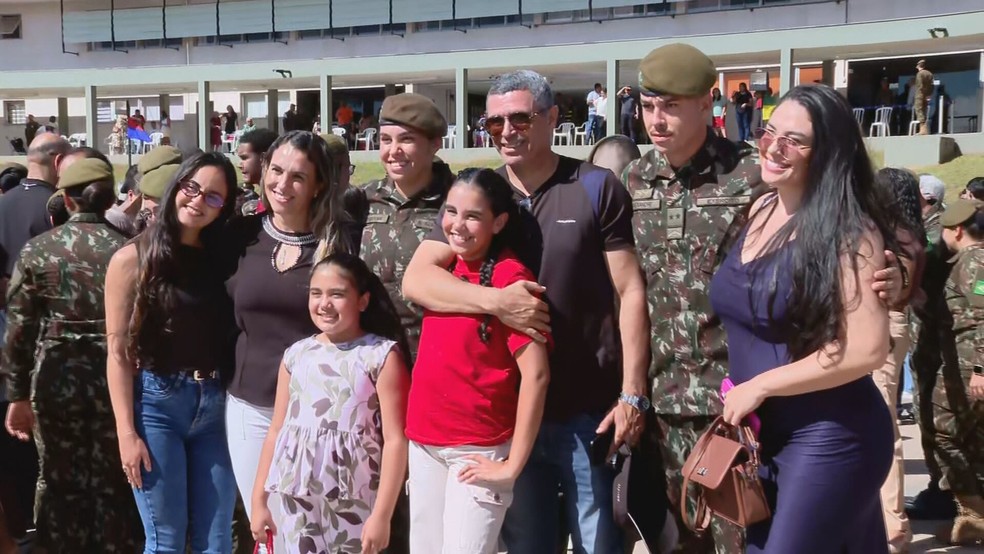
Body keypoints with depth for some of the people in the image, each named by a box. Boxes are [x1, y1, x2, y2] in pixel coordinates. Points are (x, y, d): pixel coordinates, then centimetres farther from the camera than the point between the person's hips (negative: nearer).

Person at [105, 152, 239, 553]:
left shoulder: (221, 258, 8)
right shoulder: (133, 258, -4)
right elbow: (118, 353, -6)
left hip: (214, 405, 4)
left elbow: (228, 338, 7)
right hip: (155, 403, -3)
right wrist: (127, 433, -11)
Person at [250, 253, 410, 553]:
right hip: (298, 496, 4)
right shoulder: (296, 354, 7)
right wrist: (259, 499, 12)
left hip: (356, 498, -4)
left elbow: (395, 439, -10)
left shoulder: (382, 355, -6)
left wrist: (382, 514, -14)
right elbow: (276, 432, 12)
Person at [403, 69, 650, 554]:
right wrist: (496, 301, -19)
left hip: (589, 409, -2)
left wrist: (632, 394, -9)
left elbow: (630, 292, -4)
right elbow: (415, 279, -5)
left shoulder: (596, 189, -3)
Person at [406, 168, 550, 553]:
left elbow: (536, 375, -18)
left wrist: (513, 465, -17)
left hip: (478, 449, -7)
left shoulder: (510, 276, -14)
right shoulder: (446, 268, 7)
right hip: (424, 443, 7)